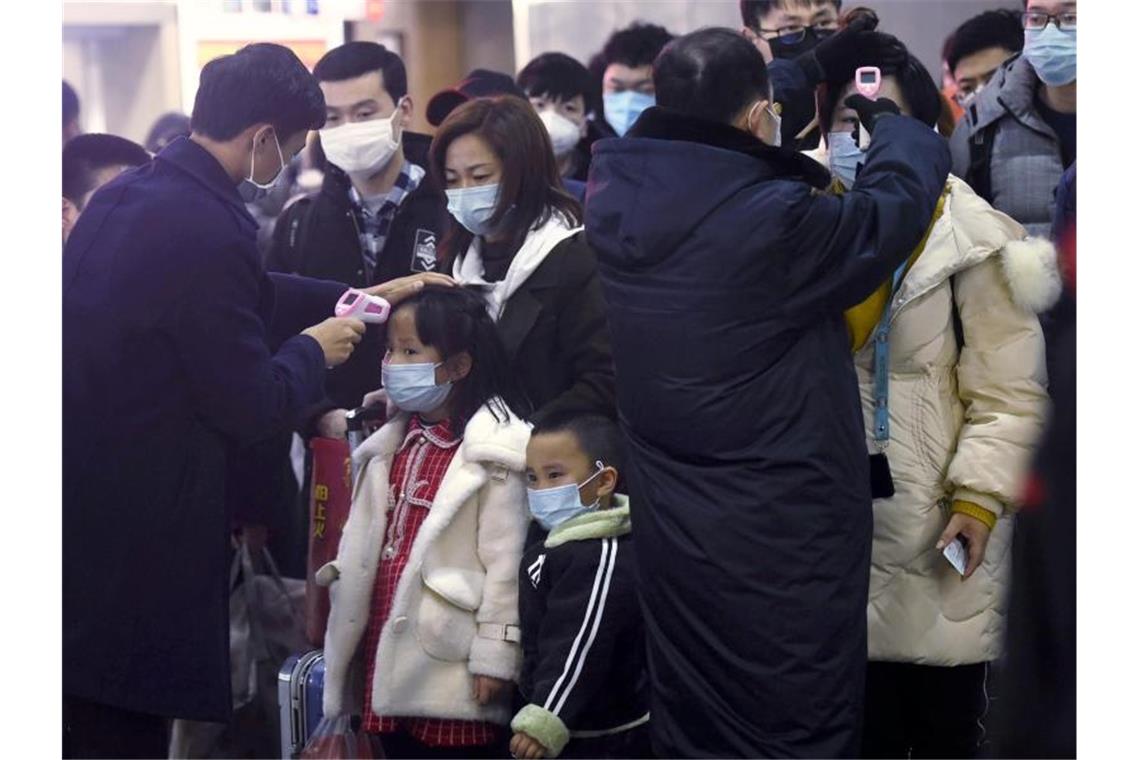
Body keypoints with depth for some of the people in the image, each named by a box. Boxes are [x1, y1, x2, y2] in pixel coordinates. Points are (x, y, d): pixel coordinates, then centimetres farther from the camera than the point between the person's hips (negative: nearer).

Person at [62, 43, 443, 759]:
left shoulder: (123, 196, 8)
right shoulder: (208, 231, -22)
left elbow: (249, 297, 22)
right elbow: (250, 406, -14)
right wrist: (312, 350, 4)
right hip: (136, 531, -9)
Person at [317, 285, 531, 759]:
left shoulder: (491, 452, -13)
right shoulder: (393, 444, 11)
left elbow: (506, 562, -15)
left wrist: (494, 656, -16)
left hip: (450, 662, -8)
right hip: (391, 651, 8)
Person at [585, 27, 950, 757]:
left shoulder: (615, 196, -6)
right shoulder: (776, 223, -25)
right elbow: (894, 208, -9)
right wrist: (894, 121, 11)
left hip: (671, 533, 7)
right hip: (784, 542, -7)